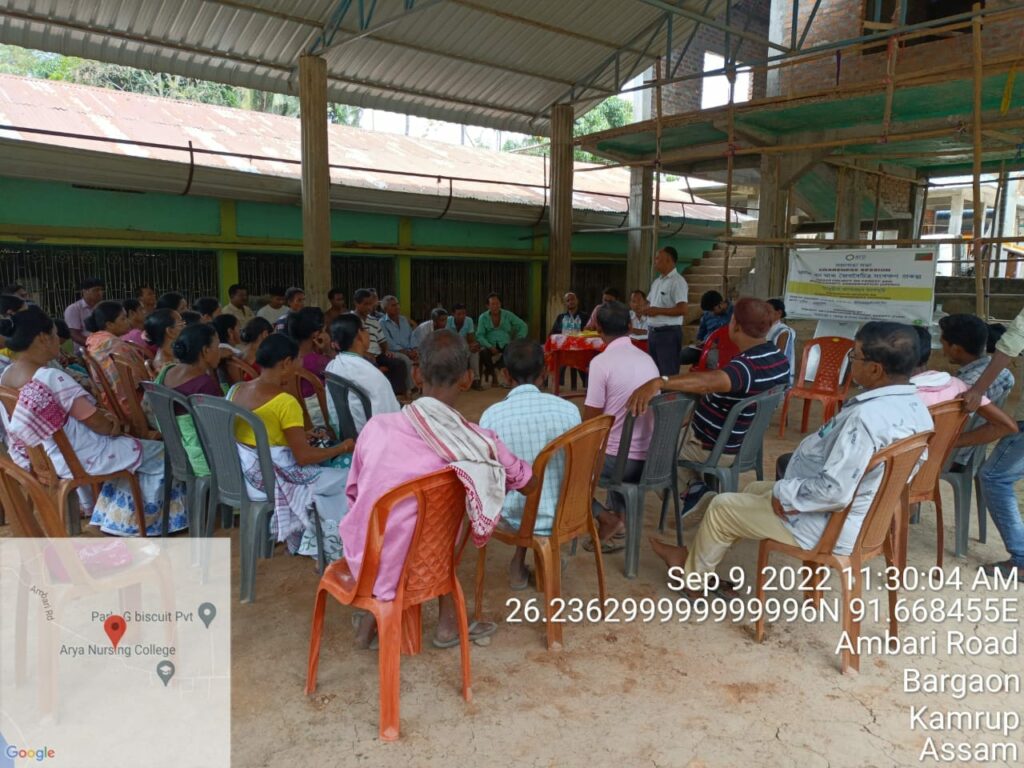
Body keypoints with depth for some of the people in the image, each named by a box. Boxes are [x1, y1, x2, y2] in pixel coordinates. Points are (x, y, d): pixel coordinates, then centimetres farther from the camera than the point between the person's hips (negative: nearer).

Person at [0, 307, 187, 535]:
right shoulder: (51, 377, -27)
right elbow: (95, 422, -22)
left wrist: (100, 414, -1)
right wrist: (114, 427, 0)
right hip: (76, 459, -9)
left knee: (125, 444, 30)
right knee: (160, 453, 5)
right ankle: (146, 521, 20)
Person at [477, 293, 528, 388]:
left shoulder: (508, 315, 6)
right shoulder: (483, 317, 4)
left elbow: (523, 326, 5)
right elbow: (480, 335, -5)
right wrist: (490, 347, -22)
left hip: (505, 344, 1)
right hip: (489, 345, -1)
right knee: (483, 352, -35)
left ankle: (491, 369, -18)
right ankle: (494, 376, -11)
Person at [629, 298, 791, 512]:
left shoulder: (747, 366, -35)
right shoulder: (780, 359, -6)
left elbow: (710, 381, -57)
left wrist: (658, 382, -70)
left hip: (715, 449, -8)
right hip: (747, 442, 8)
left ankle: (693, 483, 4)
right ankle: (697, 481, 17)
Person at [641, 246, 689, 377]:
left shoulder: (677, 282, -12)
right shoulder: (657, 281, 15)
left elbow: (682, 310, -21)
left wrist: (658, 311, -19)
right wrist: (645, 310, 0)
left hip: (669, 333, -9)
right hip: (653, 331, 9)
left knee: (668, 373, -5)